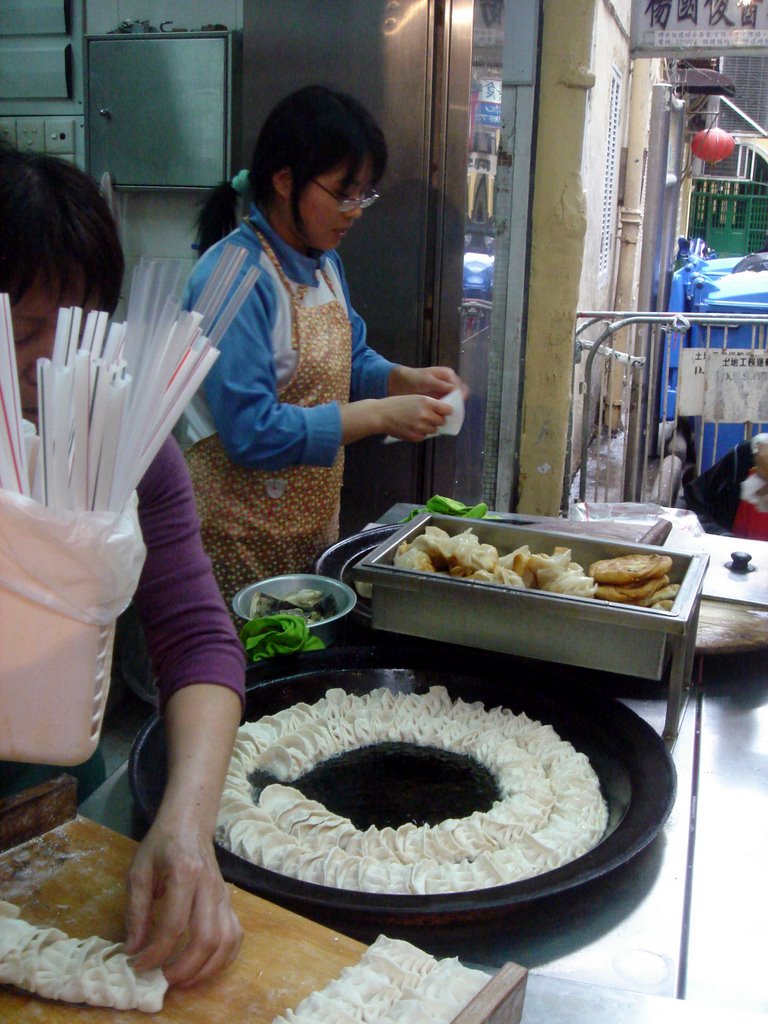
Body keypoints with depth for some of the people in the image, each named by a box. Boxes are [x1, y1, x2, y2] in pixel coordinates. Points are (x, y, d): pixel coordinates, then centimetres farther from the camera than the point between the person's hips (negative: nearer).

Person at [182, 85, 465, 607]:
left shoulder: (324, 262, 7)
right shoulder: (233, 278, -21)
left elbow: (350, 360, 19)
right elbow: (250, 432, -26)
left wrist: (405, 379, -1)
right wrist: (379, 415, -24)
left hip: (315, 525, 8)